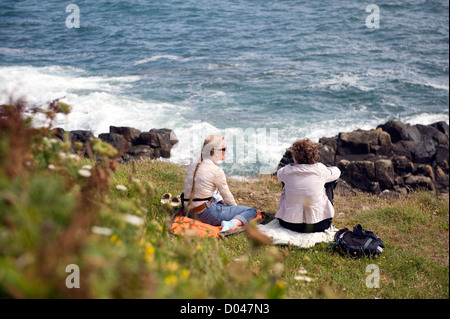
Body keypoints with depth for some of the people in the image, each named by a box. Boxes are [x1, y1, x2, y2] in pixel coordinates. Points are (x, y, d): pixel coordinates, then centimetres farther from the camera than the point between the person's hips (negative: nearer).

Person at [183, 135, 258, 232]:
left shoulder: (192, 166, 4)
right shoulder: (216, 171, -18)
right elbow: (227, 196, -5)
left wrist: (222, 201, 21)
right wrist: (236, 207, 14)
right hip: (207, 214, -9)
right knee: (252, 211, -7)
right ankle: (231, 223, -27)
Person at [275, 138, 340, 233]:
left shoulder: (287, 171, -10)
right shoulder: (321, 171, -11)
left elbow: (279, 173, 17)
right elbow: (337, 171, 12)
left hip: (288, 224, 1)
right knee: (331, 180, 17)